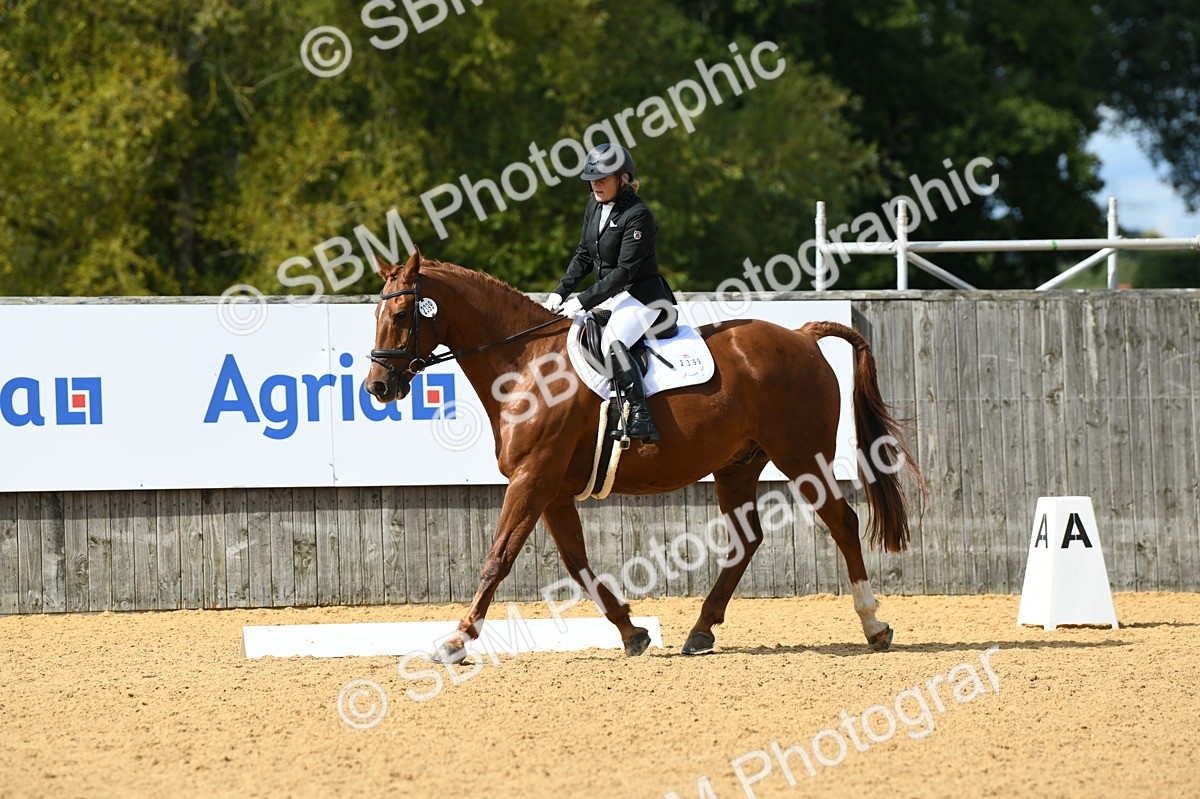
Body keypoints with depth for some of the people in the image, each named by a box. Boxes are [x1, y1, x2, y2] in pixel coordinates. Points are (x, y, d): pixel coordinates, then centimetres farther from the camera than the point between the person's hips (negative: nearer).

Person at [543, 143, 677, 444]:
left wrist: (583, 301, -23)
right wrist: (560, 293, 2)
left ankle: (641, 417, -38)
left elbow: (623, 272, -22)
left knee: (612, 342, -34)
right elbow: (584, 256, 15)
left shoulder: (637, 215, -19)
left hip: (641, 296, -10)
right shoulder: (595, 206, 7)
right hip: (609, 295, 10)